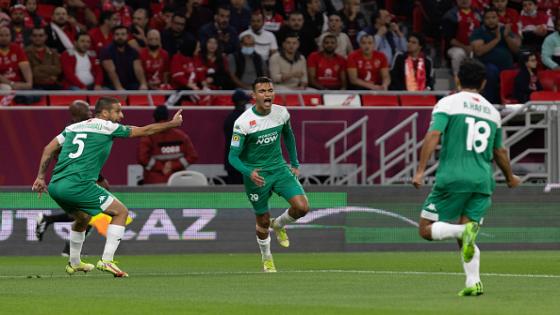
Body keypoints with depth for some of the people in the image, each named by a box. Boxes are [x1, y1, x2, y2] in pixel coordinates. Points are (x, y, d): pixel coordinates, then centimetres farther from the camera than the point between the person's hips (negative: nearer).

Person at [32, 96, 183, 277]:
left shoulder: (73, 127, 20)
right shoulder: (108, 127, 4)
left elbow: (49, 149, 18)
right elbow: (146, 131, 12)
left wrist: (41, 177, 21)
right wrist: (172, 124, 24)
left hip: (55, 187, 7)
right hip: (78, 185, -7)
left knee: (82, 218, 33)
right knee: (120, 212, 4)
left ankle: (74, 263, 42)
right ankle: (107, 260, -5)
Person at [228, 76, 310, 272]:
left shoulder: (281, 113, -6)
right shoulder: (243, 122, -20)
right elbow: (233, 156, -17)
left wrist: (295, 164, 16)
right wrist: (249, 173, -34)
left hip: (279, 168, 3)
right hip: (256, 174, -3)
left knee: (302, 207, -15)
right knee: (263, 221, 7)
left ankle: (279, 225, 19)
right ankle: (266, 259, 35)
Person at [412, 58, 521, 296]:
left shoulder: (448, 103, 1)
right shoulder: (492, 111, 15)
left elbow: (433, 136, -13)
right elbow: (499, 152, 24)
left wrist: (420, 170, -14)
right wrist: (510, 178, 41)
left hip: (452, 178, -4)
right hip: (483, 182, 4)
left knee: (426, 229, 3)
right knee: (464, 239, 10)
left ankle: (465, 231, -25)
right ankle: (473, 282, -12)